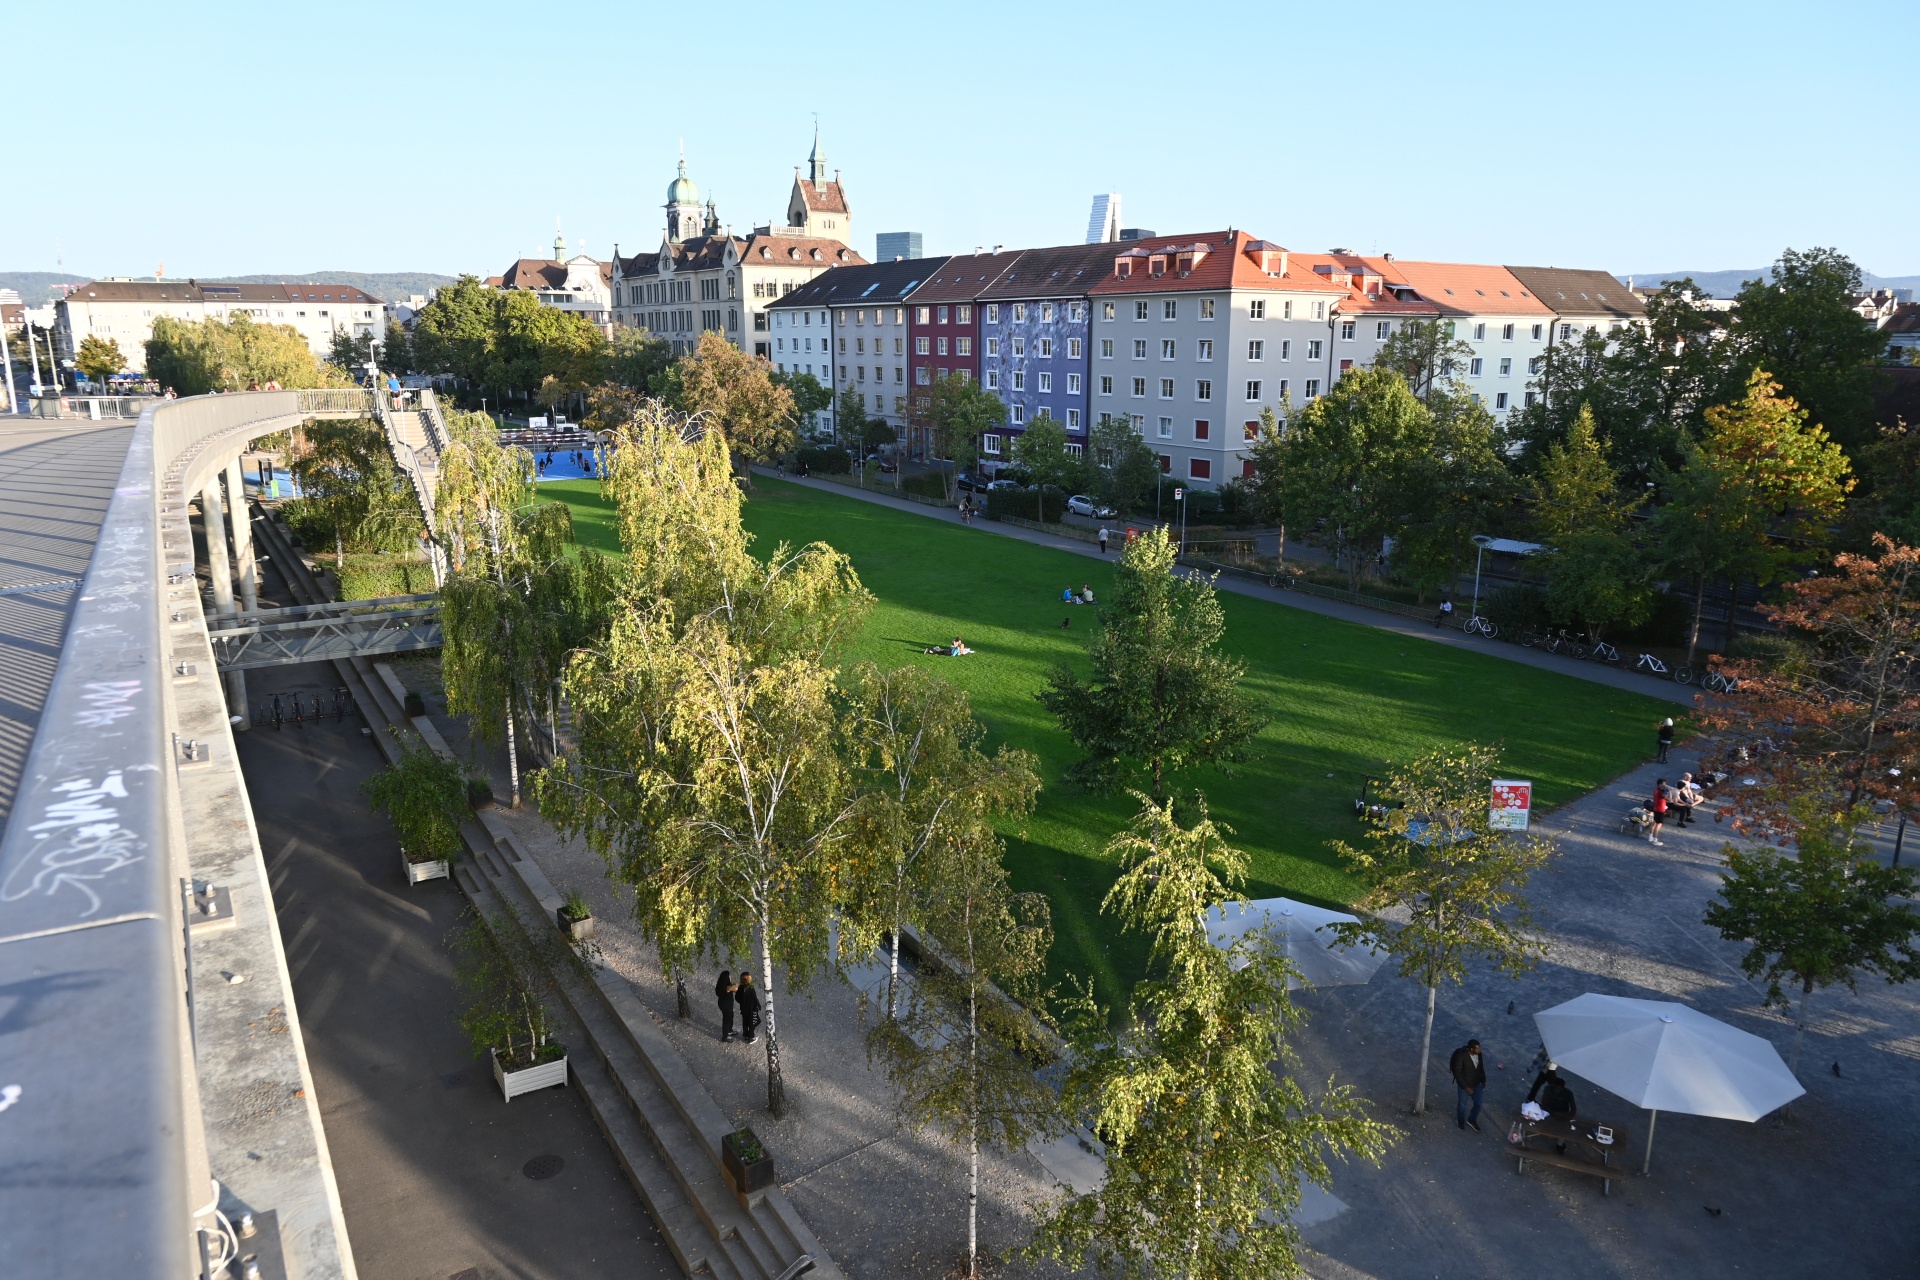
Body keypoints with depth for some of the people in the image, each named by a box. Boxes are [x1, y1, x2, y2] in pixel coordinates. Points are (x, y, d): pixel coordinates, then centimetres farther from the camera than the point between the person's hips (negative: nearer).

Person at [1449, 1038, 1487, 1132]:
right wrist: (1466, 1087, -23)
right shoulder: (1461, 1056, -30)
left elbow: (1481, 1067, 8)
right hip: (1464, 1086, -5)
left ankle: (1471, 1120, 44)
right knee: (1462, 1105, 16)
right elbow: (1457, 1073, -24)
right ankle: (1461, 1122, 43)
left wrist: (1483, 1081, 8)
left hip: (1476, 1085, 5)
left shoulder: (1478, 1054, -11)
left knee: (1478, 1103, 17)